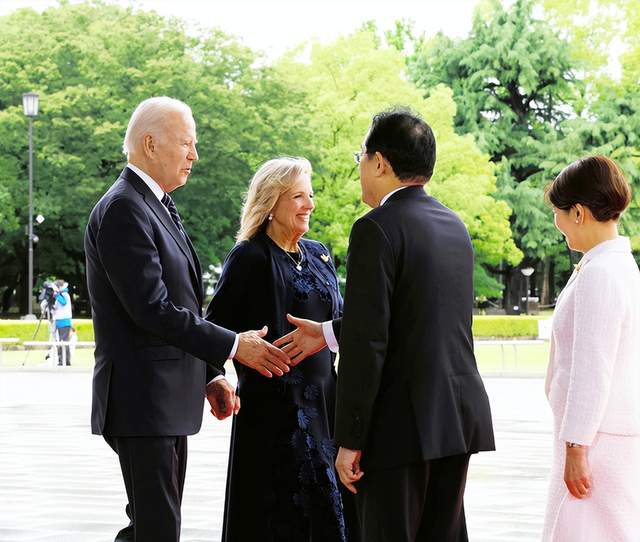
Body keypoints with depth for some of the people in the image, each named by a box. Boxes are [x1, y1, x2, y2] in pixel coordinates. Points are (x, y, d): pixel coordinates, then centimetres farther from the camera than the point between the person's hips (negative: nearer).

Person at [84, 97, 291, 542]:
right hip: (142, 402, -10)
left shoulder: (160, 206, 17)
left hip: (168, 400, 10)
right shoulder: (122, 210, -15)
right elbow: (150, 308, -21)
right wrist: (233, 347, -17)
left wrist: (210, 376, 15)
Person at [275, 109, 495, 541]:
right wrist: (330, 333, 27)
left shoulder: (378, 229, -13)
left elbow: (367, 342, -17)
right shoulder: (454, 226, 13)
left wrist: (349, 440, -13)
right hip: (460, 415, 8)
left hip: (402, 423, -8)